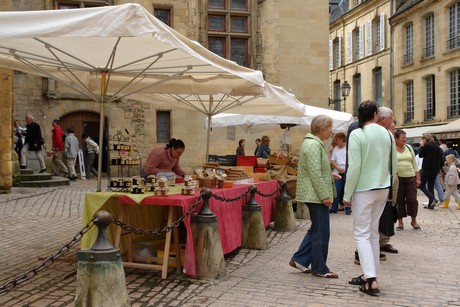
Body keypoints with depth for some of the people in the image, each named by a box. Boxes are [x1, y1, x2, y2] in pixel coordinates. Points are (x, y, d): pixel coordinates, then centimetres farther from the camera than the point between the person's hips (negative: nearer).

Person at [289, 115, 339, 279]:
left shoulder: (314, 143, 17)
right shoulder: (314, 145, -18)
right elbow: (315, 173, -23)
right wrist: (325, 195, -21)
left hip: (314, 195, 11)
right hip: (316, 195, -11)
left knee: (316, 229, 18)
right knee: (321, 232, -1)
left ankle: (299, 259, 23)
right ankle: (319, 269, 11)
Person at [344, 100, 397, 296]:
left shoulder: (357, 135, -13)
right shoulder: (387, 133, 5)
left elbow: (354, 168, -16)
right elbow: (394, 165, 10)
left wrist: (347, 195, -9)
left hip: (364, 190, -6)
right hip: (383, 190, 6)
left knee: (362, 234, 0)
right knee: (373, 233, 15)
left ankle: (371, 281, -8)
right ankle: (369, 274, 24)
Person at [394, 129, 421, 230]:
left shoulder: (409, 148, 10)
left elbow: (414, 163, 13)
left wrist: (418, 177, 9)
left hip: (410, 178, 3)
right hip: (397, 178, -3)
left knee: (412, 199, 3)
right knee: (399, 201, 4)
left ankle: (414, 220, 19)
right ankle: (400, 222, 15)